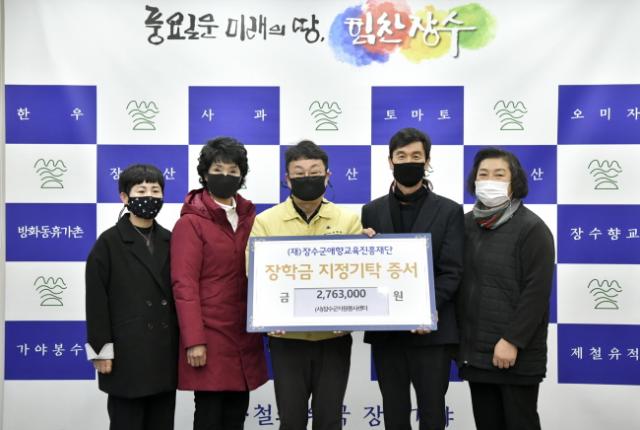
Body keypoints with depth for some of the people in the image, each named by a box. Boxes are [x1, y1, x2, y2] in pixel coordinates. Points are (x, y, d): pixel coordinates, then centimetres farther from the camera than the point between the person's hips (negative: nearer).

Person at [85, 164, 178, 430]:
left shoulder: (170, 241, 10)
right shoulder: (109, 242, -1)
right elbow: (96, 299, -6)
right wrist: (101, 349, -10)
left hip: (166, 351, 4)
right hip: (126, 352, -4)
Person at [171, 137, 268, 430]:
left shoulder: (249, 218, 10)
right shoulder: (190, 223, -7)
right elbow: (184, 286, -12)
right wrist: (194, 340, -17)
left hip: (244, 334, 5)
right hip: (210, 335, -5)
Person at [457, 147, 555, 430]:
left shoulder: (531, 228, -8)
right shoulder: (466, 224, 9)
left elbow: (537, 292, -13)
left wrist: (512, 341, -17)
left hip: (516, 353, -5)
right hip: (475, 350, 5)